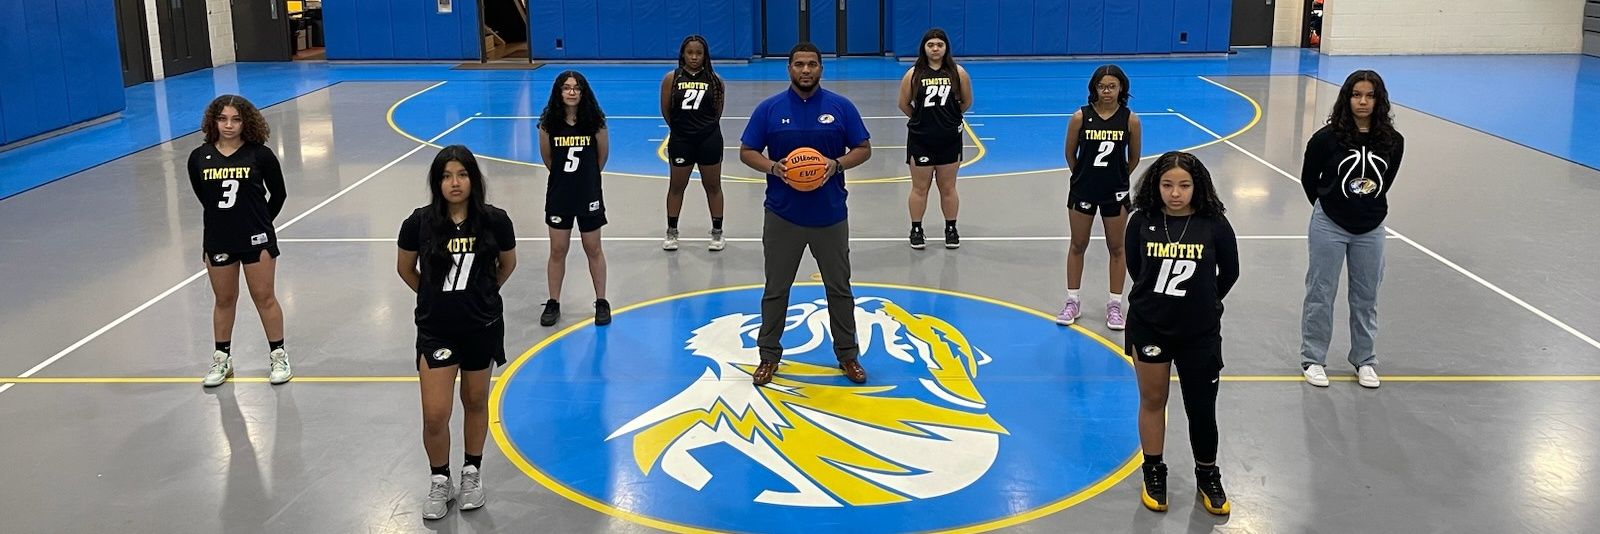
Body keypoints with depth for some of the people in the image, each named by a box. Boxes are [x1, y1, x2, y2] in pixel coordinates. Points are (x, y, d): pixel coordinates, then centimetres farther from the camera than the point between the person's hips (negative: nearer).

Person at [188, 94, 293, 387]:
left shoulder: (260, 154, -9)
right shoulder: (199, 158, -3)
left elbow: (278, 194, 1)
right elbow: (204, 197, 11)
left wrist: (260, 223, 7)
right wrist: (225, 220, 13)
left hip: (256, 240, -2)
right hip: (217, 241, 3)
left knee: (264, 298, 6)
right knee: (224, 300, 15)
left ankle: (278, 355, 20)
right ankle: (222, 359, 28)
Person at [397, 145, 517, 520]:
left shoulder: (494, 221, -11)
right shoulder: (420, 223, -12)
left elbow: (507, 264, 9)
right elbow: (406, 269, 6)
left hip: (483, 328, 1)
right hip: (436, 331, -1)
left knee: (475, 403, 16)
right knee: (434, 416, -3)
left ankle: (472, 474, 37)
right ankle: (440, 483, 21)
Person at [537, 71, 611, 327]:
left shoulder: (594, 122, -11)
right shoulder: (549, 123, -8)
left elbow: (602, 155, 3)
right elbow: (547, 157, 6)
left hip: (589, 194, -1)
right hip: (559, 194, 1)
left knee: (593, 250, 10)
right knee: (557, 251, 9)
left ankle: (601, 302, 21)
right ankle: (553, 304, 20)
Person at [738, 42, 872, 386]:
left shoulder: (841, 107, 0)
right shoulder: (769, 109, -1)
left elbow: (863, 149, 4)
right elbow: (746, 152, 3)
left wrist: (837, 164, -15)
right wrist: (773, 167, -17)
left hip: (830, 215, 0)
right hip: (783, 216, 0)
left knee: (839, 288, 10)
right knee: (776, 289, 8)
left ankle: (848, 355, 23)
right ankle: (769, 355, 22)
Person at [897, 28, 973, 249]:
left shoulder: (958, 73, -4)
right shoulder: (913, 74, -5)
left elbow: (966, 102, 7)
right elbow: (904, 104, 3)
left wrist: (949, 117, 10)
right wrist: (921, 118, 10)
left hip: (949, 139, 1)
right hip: (920, 140, 0)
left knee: (948, 188, 11)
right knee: (920, 188, 8)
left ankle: (951, 229, 23)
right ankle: (916, 230, 19)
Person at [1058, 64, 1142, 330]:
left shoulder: (1130, 119, -9)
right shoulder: (1080, 117, -10)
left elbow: (1134, 158, 3)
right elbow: (1070, 154, 2)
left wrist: (1117, 179, 11)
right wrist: (1084, 176, 11)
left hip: (1115, 193, 0)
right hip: (1082, 190, 0)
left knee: (1116, 248, 9)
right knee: (1078, 246, 11)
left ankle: (1115, 305, 19)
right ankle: (1073, 302, 23)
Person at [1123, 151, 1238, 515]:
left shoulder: (1214, 224, -12)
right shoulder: (1142, 221, -10)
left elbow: (1229, 273, 3)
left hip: (1200, 333, -1)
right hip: (1149, 328, 1)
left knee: (1201, 409, 8)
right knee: (1152, 401, 14)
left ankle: (1208, 476, 29)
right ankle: (1154, 473, 31)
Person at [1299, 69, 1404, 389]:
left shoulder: (1392, 142, -5)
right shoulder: (1327, 138, -13)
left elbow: (1385, 181, 11)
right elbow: (1308, 179, 2)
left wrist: (1370, 208, 13)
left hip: (1370, 229, 3)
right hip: (1329, 226, -3)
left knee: (1366, 296, 13)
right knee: (1321, 293, 6)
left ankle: (1364, 360, 28)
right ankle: (1313, 359, 19)